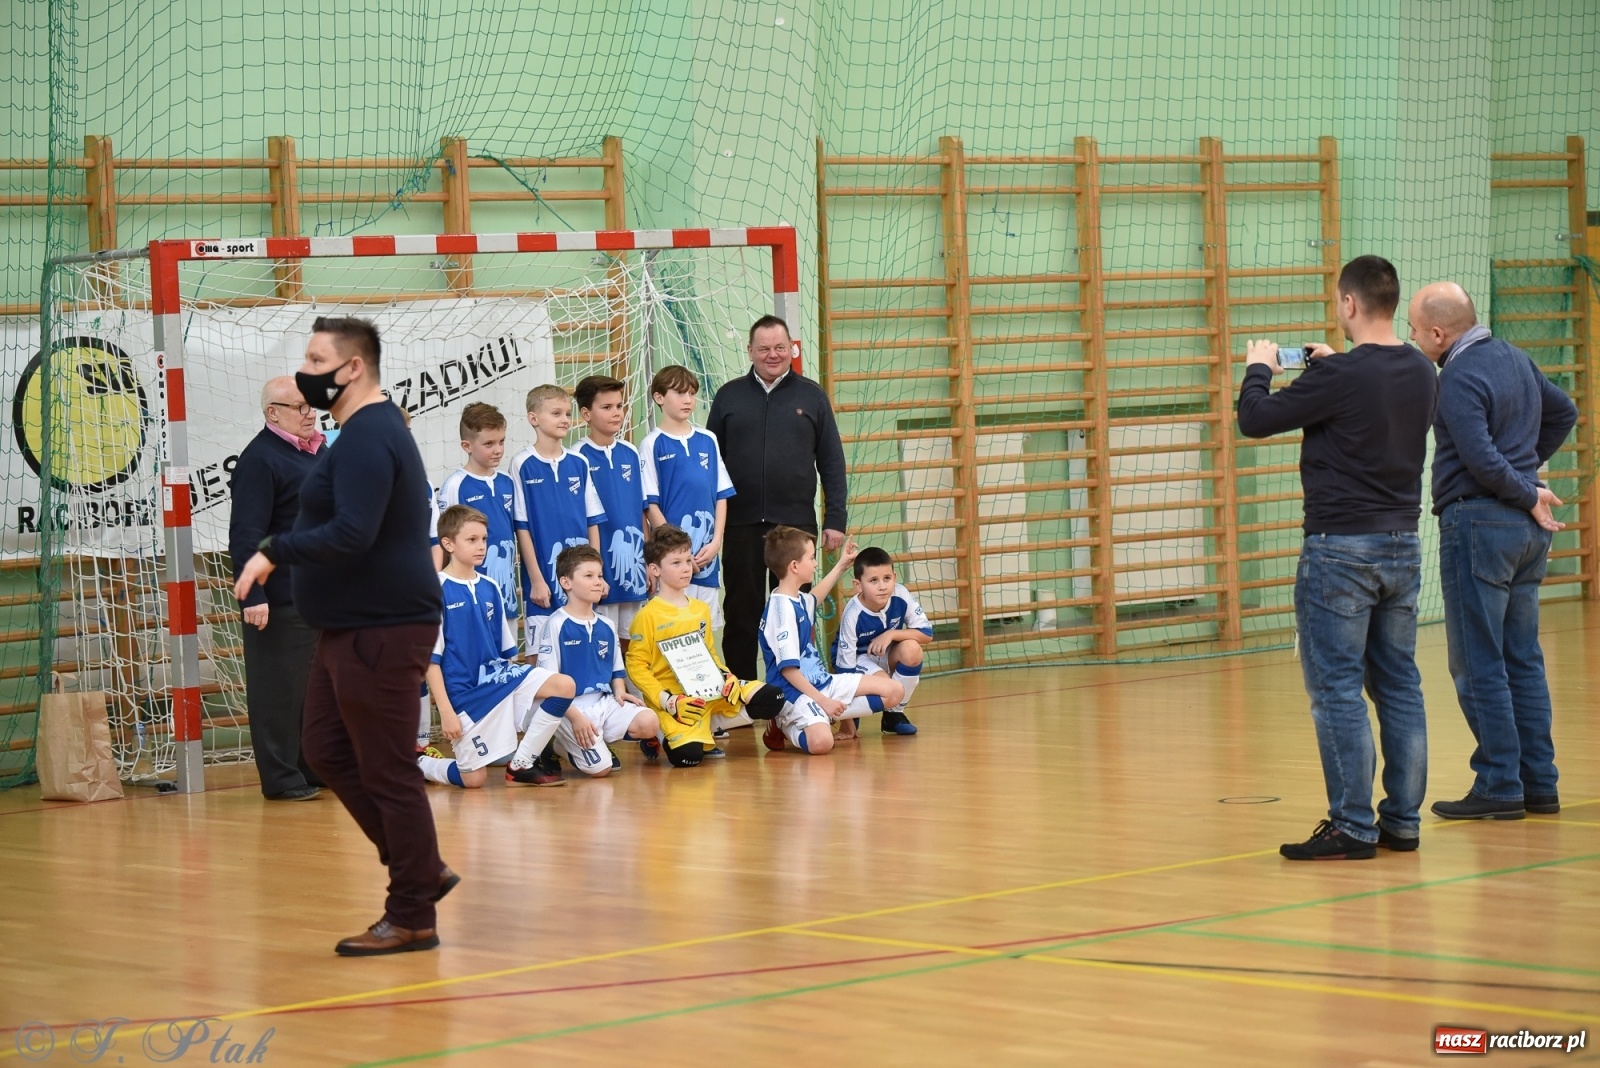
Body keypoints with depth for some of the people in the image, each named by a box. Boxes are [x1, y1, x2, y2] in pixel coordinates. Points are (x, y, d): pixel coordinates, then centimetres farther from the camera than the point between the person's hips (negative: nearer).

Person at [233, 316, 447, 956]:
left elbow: (352, 534, -29)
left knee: (387, 771, -4)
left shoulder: (367, 439, -18)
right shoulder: (368, 430, 15)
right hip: (351, 627, 11)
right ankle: (420, 868, 22)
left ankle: (412, 916, 4)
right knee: (327, 751, 16)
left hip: (382, 631, -11)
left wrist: (275, 553, -21)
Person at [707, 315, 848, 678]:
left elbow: (832, 462, 6)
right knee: (742, 615, 4)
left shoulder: (811, 396, 6)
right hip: (741, 525, 0)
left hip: (796, 525, 0)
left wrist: (835, 519, 0)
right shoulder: (729, 396, 7)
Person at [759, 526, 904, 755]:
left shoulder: (798, 599, 11)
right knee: (821, 742, -39)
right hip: (795, 693, -10)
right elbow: (788, 669, -21)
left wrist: (841, 566, 43)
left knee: (894, 691, 7)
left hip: (823, 682, 10)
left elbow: (812, 600, 40)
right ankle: (788, 727, -4)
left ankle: (822, 718, 1)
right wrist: (822, 701, -23)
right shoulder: (781, 608, -19)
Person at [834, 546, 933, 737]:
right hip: (857, 658, -5)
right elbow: (845, 668, -27)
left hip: (887, 656, 5)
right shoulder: (852, 616, -31)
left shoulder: (901, 596, -23)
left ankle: (894, 714, -6)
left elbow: (927, 633, -15)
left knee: (912, 649, -27)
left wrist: (891, 634, -31)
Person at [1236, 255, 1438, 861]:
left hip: (1341, 548, -7)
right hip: (1403, 544, 7)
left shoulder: (1341, 376, -17)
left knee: (1337, 690, -3)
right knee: (1399, 685, 11)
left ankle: (1352, 828, -4)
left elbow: (1256, 420, -11)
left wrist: (1258, 369, 7)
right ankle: (1402, 821, 13)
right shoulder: (1421, 373, 6)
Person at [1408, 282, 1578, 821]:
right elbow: (1563, 411, 25)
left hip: (1479, 524, -9)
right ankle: (1539, 784, 13)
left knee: (1479, 667, -3)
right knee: (1524, 660, 12)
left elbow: (1482, 461, -22)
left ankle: (1499, 785, -4)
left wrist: (1529, 495, -9)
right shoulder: (1515, 358, 11)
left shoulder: (1459, 378, -15)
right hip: (1527, 530, 9)